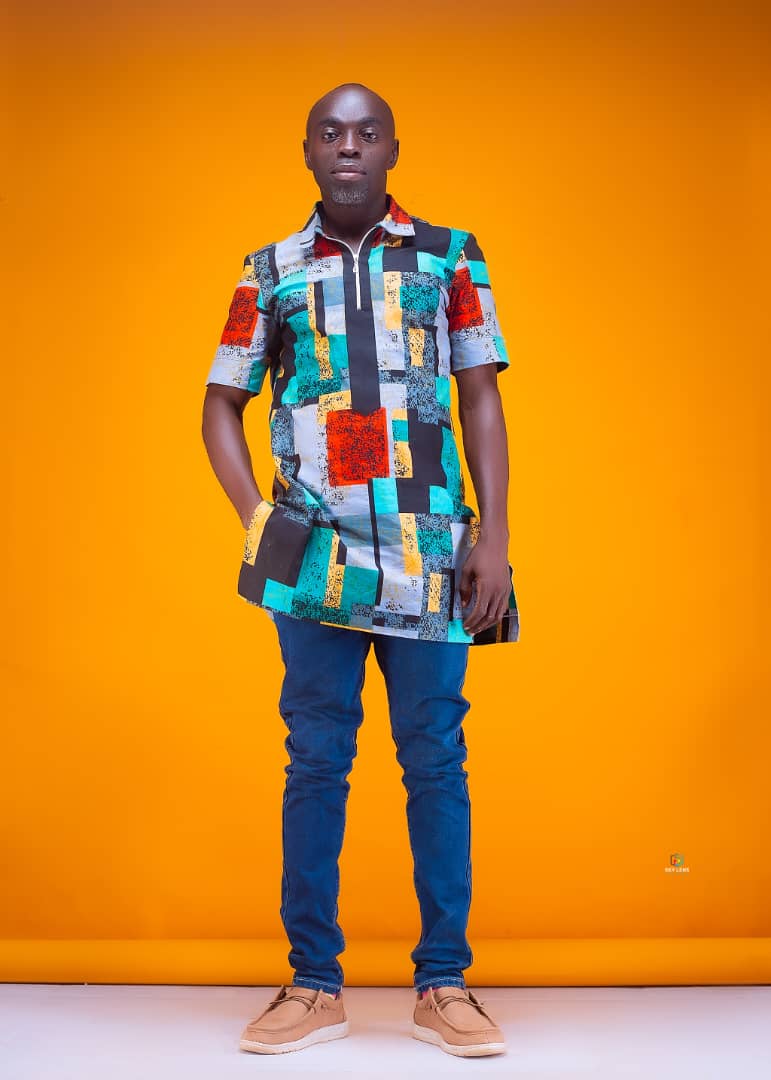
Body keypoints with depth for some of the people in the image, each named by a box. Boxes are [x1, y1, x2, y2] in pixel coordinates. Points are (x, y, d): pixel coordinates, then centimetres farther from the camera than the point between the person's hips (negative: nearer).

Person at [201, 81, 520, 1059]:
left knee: (436, 761, 2)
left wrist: (495, 533, -2)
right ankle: (313, 986, 13)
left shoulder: (450, 257, 8)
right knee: (316, 761, 5)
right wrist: (255, 519, 0)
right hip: (316, 556, 1)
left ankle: (444, 985, 11)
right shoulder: (269, 273, 10)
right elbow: (221, 406, 14)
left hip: (431, 552, -1)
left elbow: (482, 400, 6)